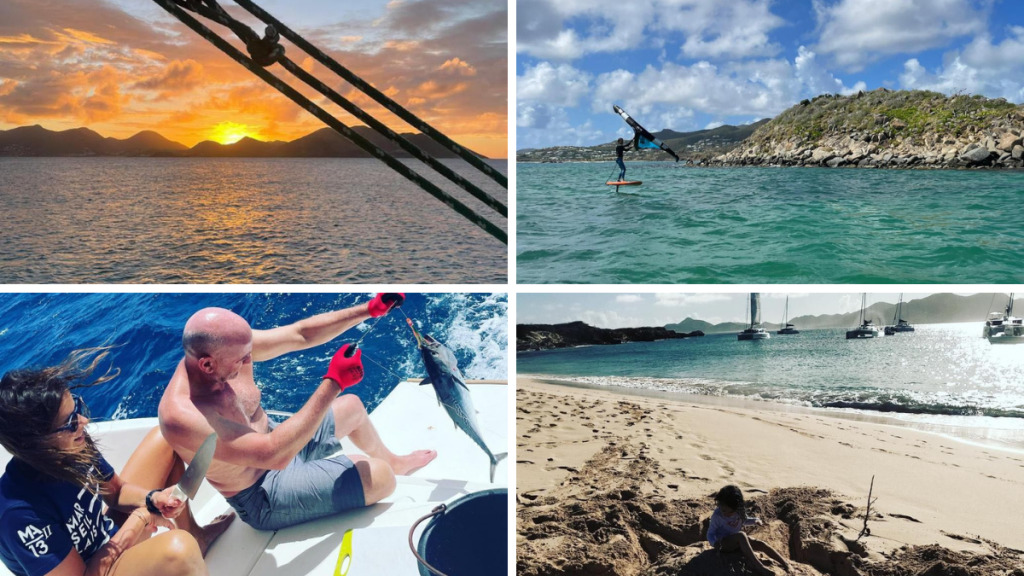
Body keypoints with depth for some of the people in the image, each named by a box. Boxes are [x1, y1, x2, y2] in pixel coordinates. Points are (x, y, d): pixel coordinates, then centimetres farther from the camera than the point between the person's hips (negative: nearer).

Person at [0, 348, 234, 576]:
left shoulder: (73, 449, -13)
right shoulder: (20, 513, -33)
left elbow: (117, 491, 5)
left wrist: (153, 499, -16)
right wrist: (140, 517, -20)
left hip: (109, 541, 8)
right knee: (178, 548, -38)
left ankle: (195, 536, 12)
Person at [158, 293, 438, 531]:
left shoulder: (226, 346, -16)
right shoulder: (182, 415, -37)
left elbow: (300, 334, -9)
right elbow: (275, 454, -40)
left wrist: (370, 309, -15)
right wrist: (334, 382, -37)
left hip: (277, 441, 8)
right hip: (264, 499, -8)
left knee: (352, 405, 22)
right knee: (378, 476, -17)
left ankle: (396, 462, 49)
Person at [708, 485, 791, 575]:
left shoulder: (739, 510, -9)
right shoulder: (717, 516, -23)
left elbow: (743, 520, 14)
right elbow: (710, 533, -15)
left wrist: (755, 521, -6)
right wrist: (714, 542, -36)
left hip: (738, 541, 6)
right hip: (723, 543, -6)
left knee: (761, 544, -14)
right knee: (741, 535, -36)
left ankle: (786, 565, -9)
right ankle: (759, 567, -40)